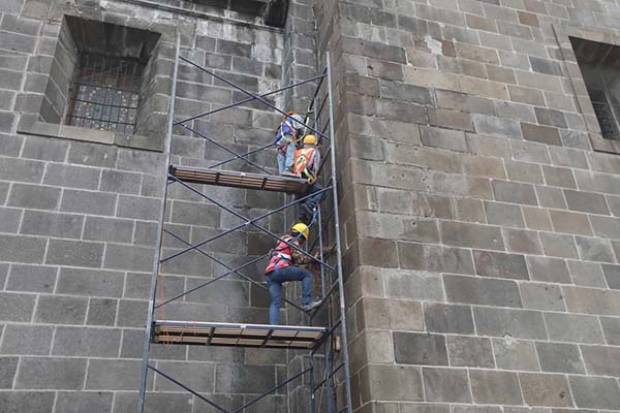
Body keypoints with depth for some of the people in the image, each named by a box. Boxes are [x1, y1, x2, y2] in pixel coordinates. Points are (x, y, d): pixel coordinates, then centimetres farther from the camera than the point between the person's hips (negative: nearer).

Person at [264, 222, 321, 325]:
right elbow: (299, 258, -4)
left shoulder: (284, 240, 35)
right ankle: (307, 303, -8)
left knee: (275, 303, 1)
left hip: (270, 274, 8)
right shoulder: (293, 241, 8)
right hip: (280, 269, -8)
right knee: (307, 275, 2)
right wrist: (312, 258, 10)